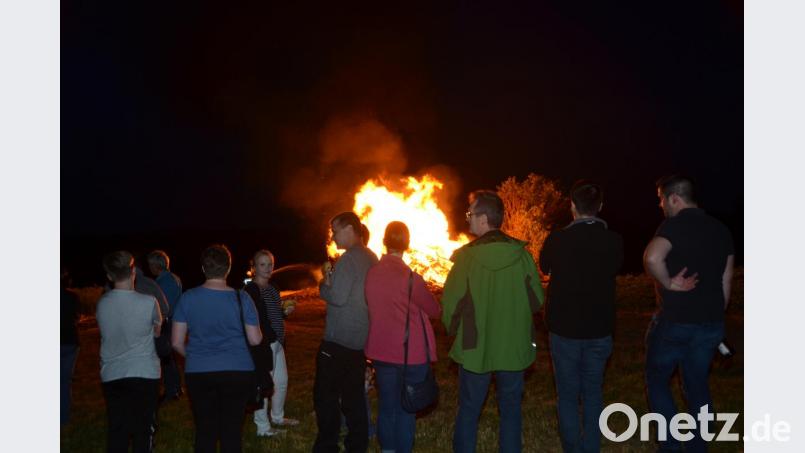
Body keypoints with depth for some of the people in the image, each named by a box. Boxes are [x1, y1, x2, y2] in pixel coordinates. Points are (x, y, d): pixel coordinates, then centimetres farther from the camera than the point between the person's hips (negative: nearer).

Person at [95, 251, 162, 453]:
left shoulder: (101, 304, -4)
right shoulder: (148, 302, -13)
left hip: (111, 375, 3)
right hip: (144, 374, -3)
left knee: (116, 430, 10)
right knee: (142, 429, 7)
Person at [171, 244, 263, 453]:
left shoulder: (187, 298, -2)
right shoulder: (241, 298, -5)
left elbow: (177, 343, 1)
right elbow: (255, 340, -1)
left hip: (198, 373, 1)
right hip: (237, 373, -1)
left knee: (205, 431, 11)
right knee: (231, 431, 6)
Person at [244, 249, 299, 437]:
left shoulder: (272, 288, 14)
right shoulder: (251, 290, -13)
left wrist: (285, 311, 6)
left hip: (276, 342, 9)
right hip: (263, 343, -9)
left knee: (282, 381, 18)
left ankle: (278, 417, 36)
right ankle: (263, 427, 9)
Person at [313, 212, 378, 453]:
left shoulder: (349, 259, -16)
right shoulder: (371, 258, 10)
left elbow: (337, 297, -22)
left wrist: (324, 285, -4)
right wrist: (333, 283, 13)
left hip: (339, 341, -8)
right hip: (361, 340, 8)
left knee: (325, 395, 2)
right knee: (354, 396, 15)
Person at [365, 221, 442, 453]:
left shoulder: (371, 273, -3)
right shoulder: (410, 277, -17)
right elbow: (434, 310, -4)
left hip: (381, 351, 5)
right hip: (410, 353, -4)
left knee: (386, 404, 15)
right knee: (406, 407, 7)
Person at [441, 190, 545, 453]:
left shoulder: (467, 256, -15)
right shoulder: (522, 255, -8)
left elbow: (451, 304, -11)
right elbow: (536, 300, 0)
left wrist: (454, 331, 8)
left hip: (475, 348, -2)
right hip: (514, 347, 2)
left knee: (468, 410, 13)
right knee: (510, 409, 16)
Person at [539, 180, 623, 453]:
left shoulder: (556, 241, -16)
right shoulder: (614, 241, -9)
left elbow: (544, 269, 6)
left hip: (565, 329, -2)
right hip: (600, 330, 2)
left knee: (568, 395, 10)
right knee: (593, 394, 16)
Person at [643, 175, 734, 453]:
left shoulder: (676, 224, -14)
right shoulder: (721, 229, 8)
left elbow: (652, 258, -34)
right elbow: (726, 280, 12)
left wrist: (669, 283, -18)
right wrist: (715, 316, 18)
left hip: (675, 321, -6)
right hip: (711, 323, 6)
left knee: (657, 380, 12)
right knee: (698, 386, 16)